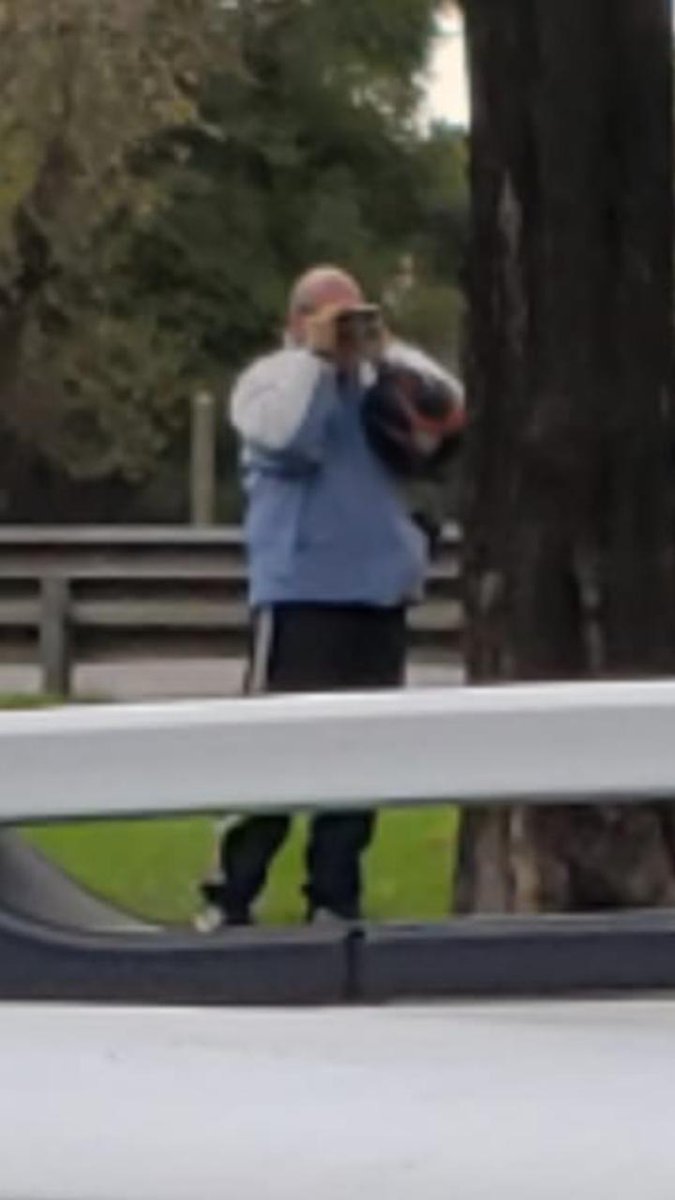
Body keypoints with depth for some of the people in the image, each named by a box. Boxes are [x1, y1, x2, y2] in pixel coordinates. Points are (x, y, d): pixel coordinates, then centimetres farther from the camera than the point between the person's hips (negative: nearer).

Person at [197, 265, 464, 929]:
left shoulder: (379, 385, 16)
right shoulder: (269, 379, 1)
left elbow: (452, 409, 3)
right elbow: (288, 438, -19)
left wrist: (387, 350, 0)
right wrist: (316, 355, -11)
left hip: (379, 597, 6)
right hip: (302, 595, -6)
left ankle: (334, 897, 14)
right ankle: (230, 897, -5)